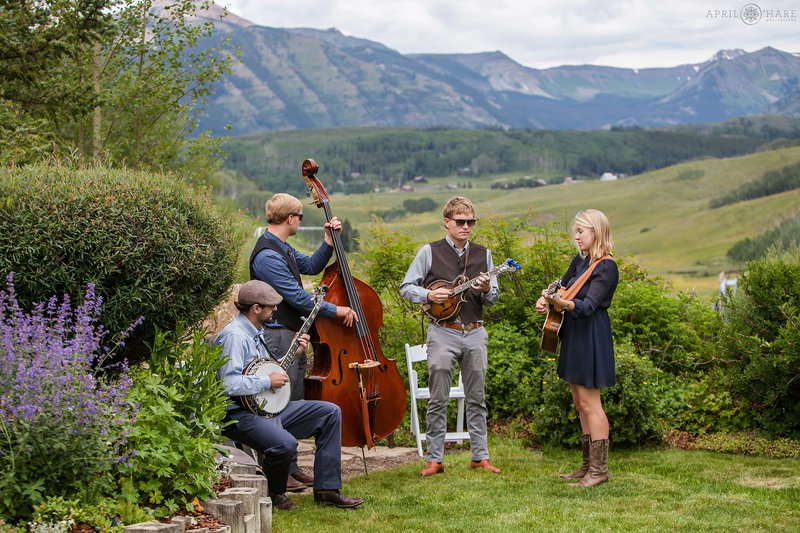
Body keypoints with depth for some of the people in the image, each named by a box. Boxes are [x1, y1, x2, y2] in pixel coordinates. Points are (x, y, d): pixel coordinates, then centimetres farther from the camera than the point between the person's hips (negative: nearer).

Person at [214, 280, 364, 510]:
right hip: (239, 414, -11)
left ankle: (327, 489, 3)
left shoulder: (254, 333, 16)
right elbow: (229, 384, -27)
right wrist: (268, 381, -18)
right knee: (285, 443, -36)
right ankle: (275, 494, -3)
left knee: (330, 412, 4)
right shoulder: (234, 336, -18)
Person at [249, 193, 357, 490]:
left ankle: (291, 467, 21)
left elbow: (311, 267, 27)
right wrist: (335, 310, -12)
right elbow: (297, 297, -20)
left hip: (294, 336, 11)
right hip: (278, 336, -11)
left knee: (294, 404, 14)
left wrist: (329, 241, 12)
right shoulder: (268, 256, -19)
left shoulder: (282, 248, 13)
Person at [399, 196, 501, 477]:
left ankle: (480, 456, 14)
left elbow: (493, 297, 12)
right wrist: (429, 295, -15)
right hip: (443, 333, -3)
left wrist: (486, 289, -11)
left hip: (475, 333, 3)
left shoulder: (482, 254, 9)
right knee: (438, 400, -1)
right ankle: (434, 460, 5)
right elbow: (406, 287, 2)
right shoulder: (430, 252, 0)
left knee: (476, 398, 7)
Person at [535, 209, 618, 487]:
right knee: (579, 402, 13)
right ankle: (588, 466, 21)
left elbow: (588, 306, -24)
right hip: (573, 334, 9)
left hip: (591, 336, -9)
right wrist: (545, 301, 3)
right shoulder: (580, 261, 11)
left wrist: (561, 303, -39)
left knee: (589, 402, -7)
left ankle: (599, 469, -2)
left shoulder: (606, 267, -15)